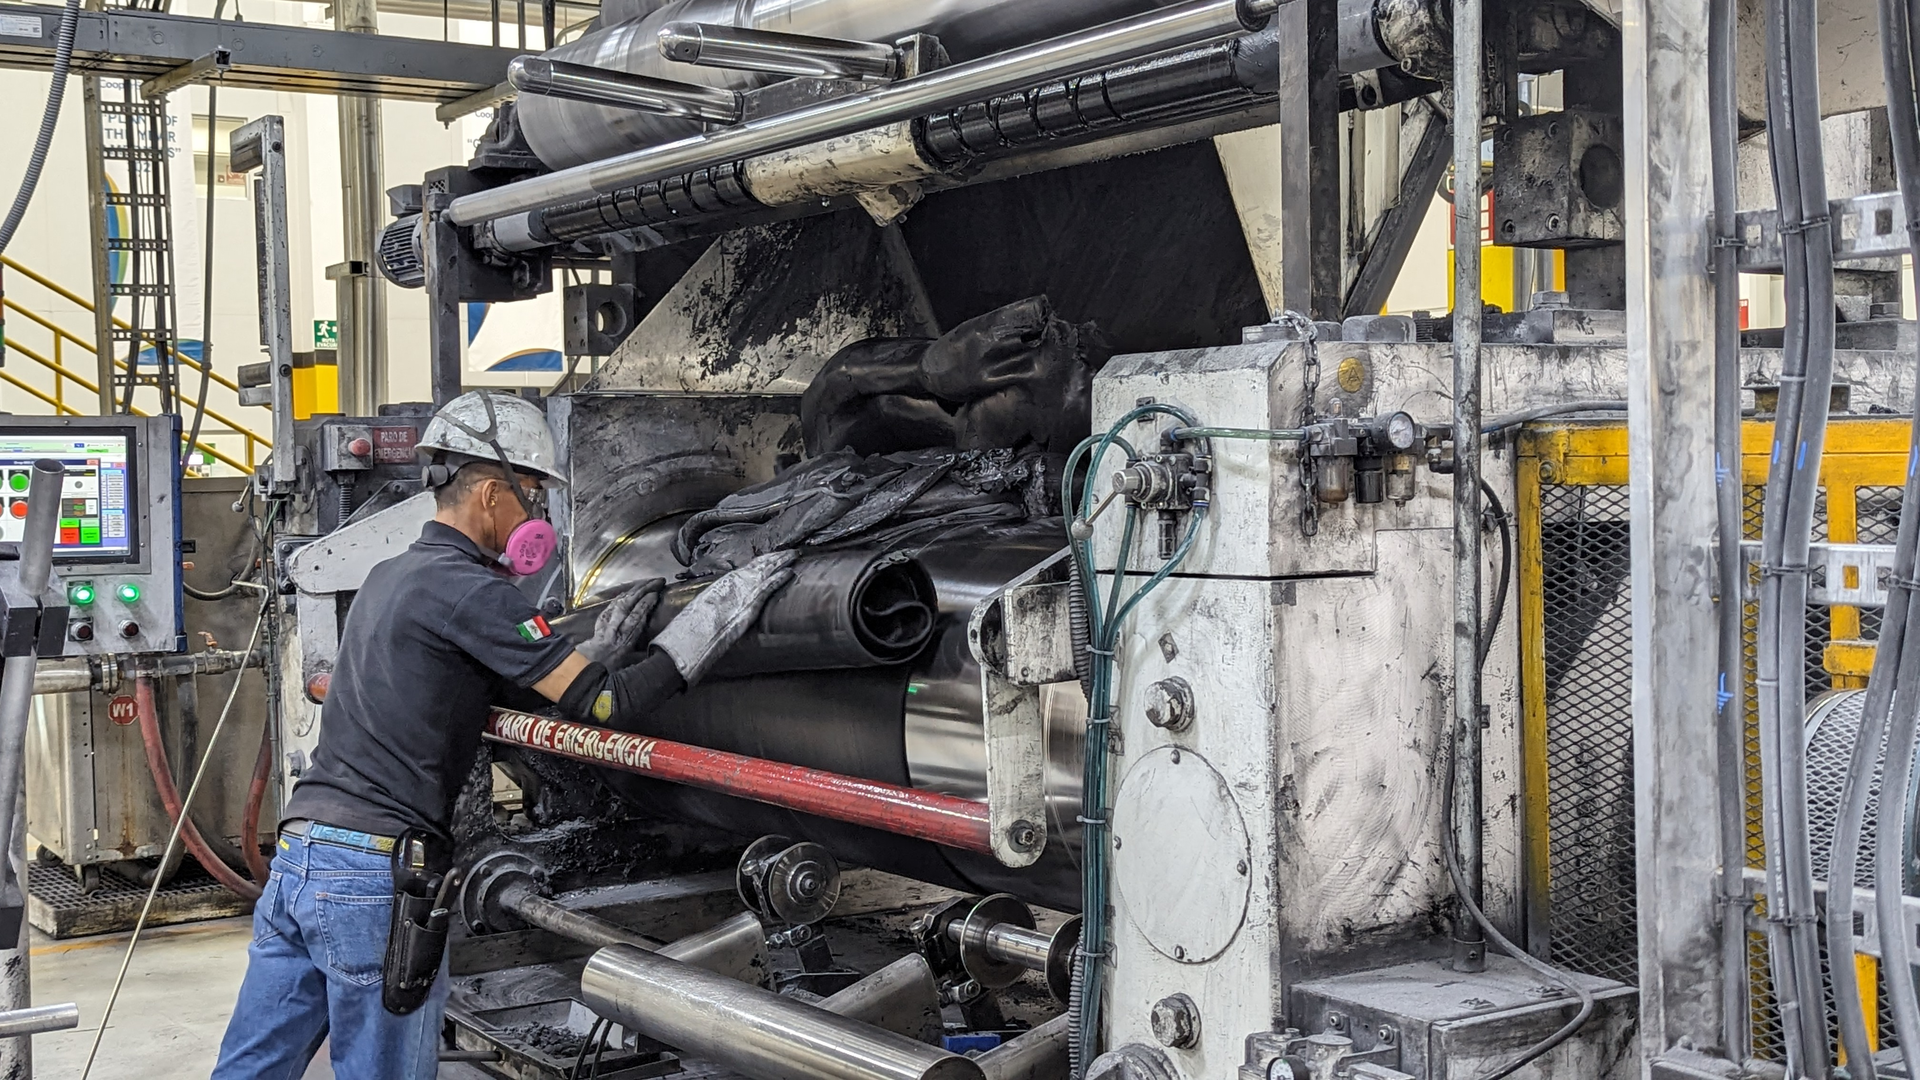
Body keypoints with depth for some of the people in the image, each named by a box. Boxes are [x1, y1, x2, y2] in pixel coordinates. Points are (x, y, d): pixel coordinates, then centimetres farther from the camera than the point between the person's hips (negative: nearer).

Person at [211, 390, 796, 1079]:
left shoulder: (389, 576, 18)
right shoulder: (466, 588, -11)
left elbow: (491, 689, 20)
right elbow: (604, 704, -13)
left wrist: (599, 651, 14)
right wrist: (718, 613, -8)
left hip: (299, 854, 9)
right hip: (376, 874, -9)